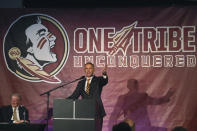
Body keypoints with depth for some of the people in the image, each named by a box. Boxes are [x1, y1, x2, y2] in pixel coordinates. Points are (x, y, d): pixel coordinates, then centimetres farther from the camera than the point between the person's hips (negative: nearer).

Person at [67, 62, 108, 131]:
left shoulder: (98, 80, 6)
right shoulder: (81, 83, 15)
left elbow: (105, 81, -16)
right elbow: (74, 96, 11)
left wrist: (104, 74, -39)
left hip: (96, 112, -3)